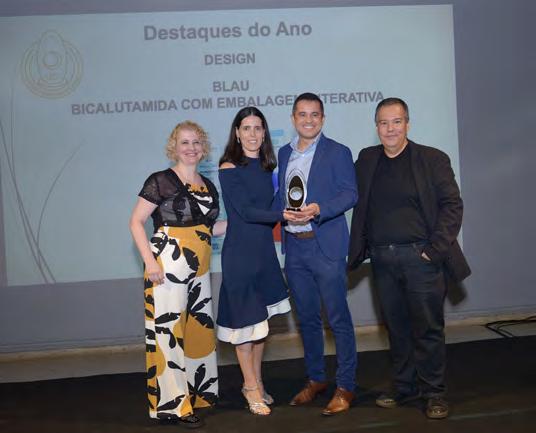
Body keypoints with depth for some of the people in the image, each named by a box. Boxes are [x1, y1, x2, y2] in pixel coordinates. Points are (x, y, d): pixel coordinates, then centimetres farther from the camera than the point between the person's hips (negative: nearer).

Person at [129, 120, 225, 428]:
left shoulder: (208, 186, 15)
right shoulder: (161, 181, -4)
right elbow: (136, 221, -6)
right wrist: (150, 261, -15)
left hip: (199, 268, 7)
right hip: (168, 266, -7)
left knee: (200, 328, 11)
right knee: (168, 329, -6)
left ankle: (198, 392, 25)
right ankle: (173, 403, 1)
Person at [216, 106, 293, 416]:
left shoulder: (266, 166, 9)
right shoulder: (230, 168, -10)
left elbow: (268, 206, 12)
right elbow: (245, 211, -16)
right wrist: (283, 214, -22)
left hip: (265, 248, 6)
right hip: (240, 250, -6)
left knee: (262, 318, 11)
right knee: (245, 319, 1)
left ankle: (256, 382, 24)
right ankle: (251, 387, 13)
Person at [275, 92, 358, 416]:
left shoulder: (338, 152, -3)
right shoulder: (284, 153, 14)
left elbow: (351, 194, -9)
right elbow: (281, 195, 16)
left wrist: (318, 209, -23)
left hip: (326, 246, -5)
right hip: (294, 247, 6)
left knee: (339, 319, -2)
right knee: (307, 318, 14)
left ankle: (346, 386, 8)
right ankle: (315, 379, 28)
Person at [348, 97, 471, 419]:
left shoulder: (433, 159, 0)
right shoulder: (366, 160, 11)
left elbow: (452, 205, -3)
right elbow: (358, 205, 15)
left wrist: (437, 247, -12)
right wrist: (362, 247, 5)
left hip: (420, 257, -4)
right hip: (382, 260, 4)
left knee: (428, 328, 1)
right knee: (397, 328, 11)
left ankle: (434, 393, 14)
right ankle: (406, 388, 24)